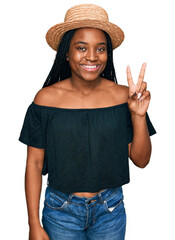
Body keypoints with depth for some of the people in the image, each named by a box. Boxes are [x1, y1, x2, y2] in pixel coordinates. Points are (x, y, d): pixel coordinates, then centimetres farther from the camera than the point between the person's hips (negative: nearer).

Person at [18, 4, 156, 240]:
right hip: (60, 211, -1)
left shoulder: (123, 96, -8)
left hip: (111, 211, 2)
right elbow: (34, 163, -5)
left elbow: (141, 160, -4)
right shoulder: (46, 98, -11)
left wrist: (138, 115, -19)